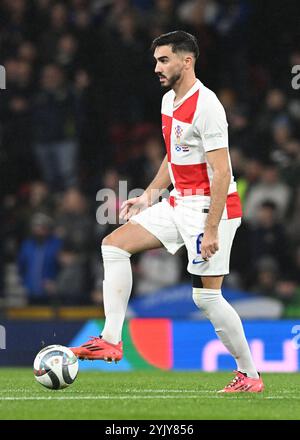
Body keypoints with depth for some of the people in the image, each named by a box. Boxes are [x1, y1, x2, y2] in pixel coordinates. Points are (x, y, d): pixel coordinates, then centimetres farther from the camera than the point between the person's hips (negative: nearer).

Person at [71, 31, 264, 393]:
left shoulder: (205, 106, -19)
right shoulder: (169, 101, 11)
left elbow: (221, 173, -22)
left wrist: (212, 230, -25)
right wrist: (150, 195, 18)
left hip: (211, 206, -9)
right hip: (179, 203, 9)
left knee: (206, 295, -9)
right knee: (114, 245, 0)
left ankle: (250, 375, 4)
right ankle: (111, 340, -5)